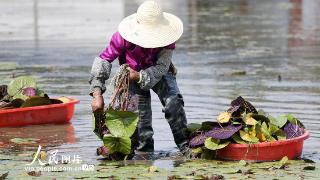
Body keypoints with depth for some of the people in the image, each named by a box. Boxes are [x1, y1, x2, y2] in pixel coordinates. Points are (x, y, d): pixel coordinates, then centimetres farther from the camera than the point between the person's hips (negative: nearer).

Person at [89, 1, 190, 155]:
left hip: (159, 73, 0)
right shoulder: (123, 37, -31)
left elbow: (161, 67, -30)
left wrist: (139, 76, -46)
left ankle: (184, 145, -15)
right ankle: (145, 151, 8)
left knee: (173, 101, -22)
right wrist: (97, 94, -42)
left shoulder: (166, 37, -29)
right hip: (132, 75, 0)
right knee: (141, 114, -10)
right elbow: (103, 60, -33)